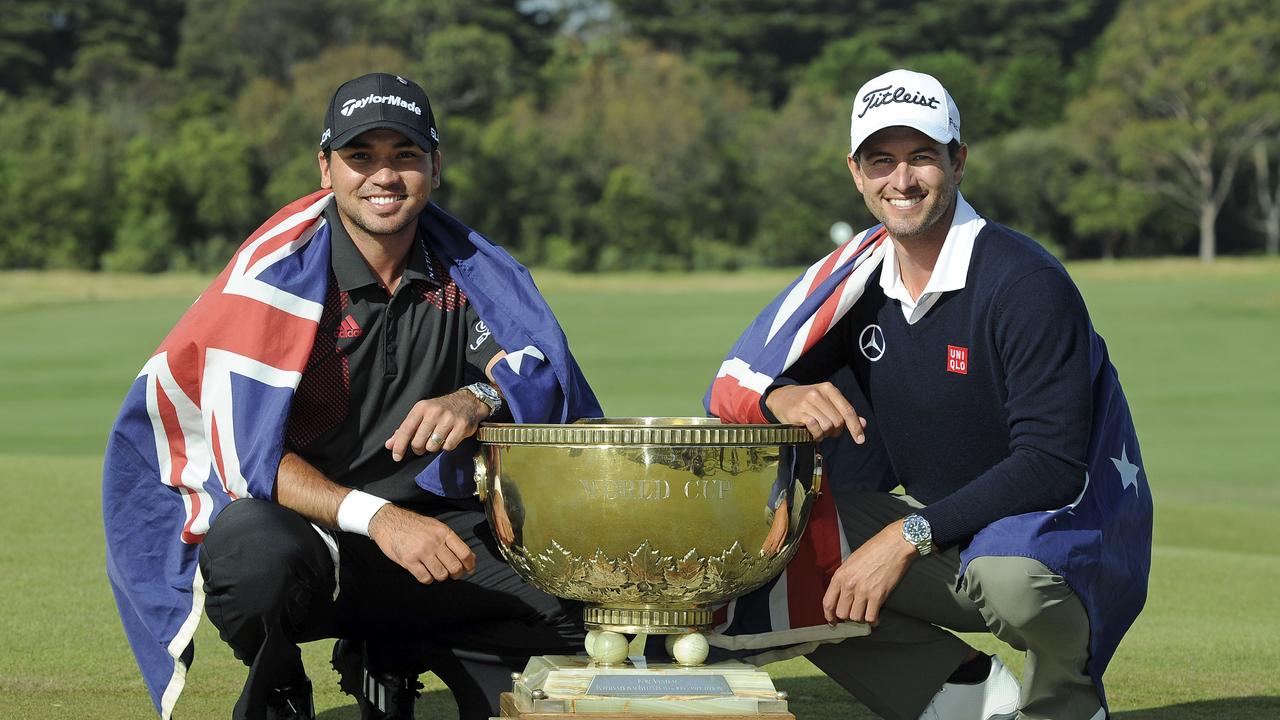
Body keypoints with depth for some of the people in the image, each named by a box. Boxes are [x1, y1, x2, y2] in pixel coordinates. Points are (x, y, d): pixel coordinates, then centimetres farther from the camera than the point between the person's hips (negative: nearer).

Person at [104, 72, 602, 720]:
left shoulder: (463, 267, 4)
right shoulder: (277, 275, -12)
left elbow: (545, 373, -5)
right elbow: (243, 455, -18)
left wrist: (479, 397, -29)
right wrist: (376, 516, -33)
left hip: (428, 524, 5)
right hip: (294, 521, -5)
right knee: (258, 555, -41)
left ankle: (392, 659, 10)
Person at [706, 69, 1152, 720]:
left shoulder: (1024, 284, -19)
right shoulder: (857, 279, 1)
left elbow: (1054, 464, -26)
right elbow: (733, 384, 1)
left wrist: (908, 537, -32)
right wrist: (781, 397, -24)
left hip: (1067, 527, -7)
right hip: (940, 531, 7)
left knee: (1007, 572, -41)